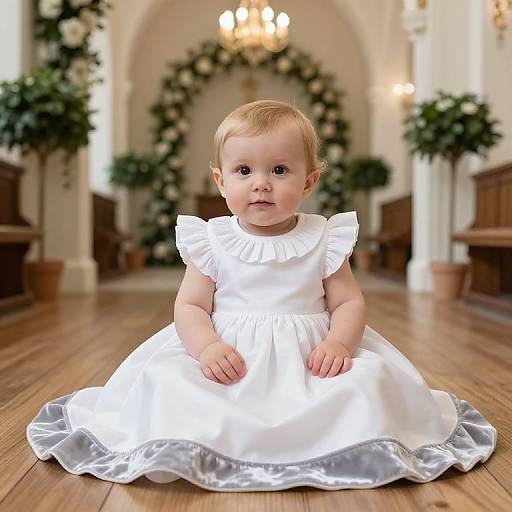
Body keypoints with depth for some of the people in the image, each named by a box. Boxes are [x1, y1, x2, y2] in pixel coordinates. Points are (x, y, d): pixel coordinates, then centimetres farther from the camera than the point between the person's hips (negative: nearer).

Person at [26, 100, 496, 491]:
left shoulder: (323, 240, 3)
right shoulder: (212, 241, 2)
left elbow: (349, 302, 3)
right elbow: (190, 305, 2)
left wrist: (338, 342, -18)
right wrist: (207, 346, -19)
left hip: (307, 358, 1)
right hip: (228, 359, 0)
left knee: (368, 377, -23)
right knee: (163, 378, -22)